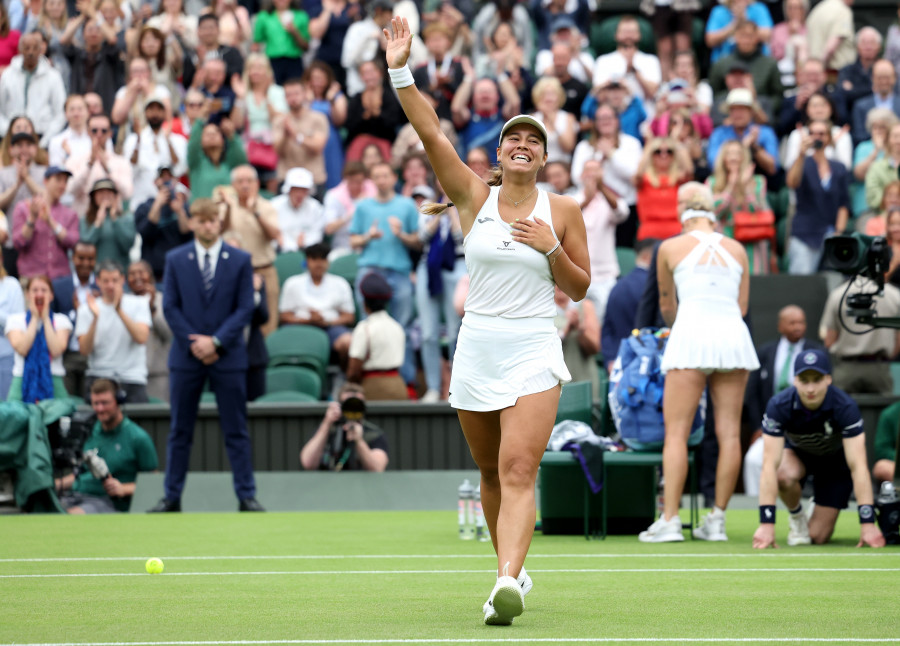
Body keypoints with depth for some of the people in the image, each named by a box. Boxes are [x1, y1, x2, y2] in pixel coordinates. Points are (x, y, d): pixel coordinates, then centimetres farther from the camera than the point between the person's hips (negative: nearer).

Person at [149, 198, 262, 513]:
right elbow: (170, 307, 2)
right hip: (186, 356, 1)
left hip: (228, 355, -1)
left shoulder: (240, 260, 2)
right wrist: (193, 343, -9)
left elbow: (245, 308, -1)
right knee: (180, 431, 5)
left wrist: (216, 342, -11)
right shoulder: (175, 260, 5)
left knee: (236, 430, 2)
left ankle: (246, 496, 6)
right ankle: (172, 496, 10)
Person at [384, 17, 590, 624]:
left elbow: (580, 288, 8)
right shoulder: (475, 196, 4)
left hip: (534, 353, -3)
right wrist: (401, 72, -16)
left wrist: (551, 248, -10)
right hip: (476, 349, 3)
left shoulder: (563, 209, 3)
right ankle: (513, 570, 29)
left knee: (518, 471, -18)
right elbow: (430, 132, -7)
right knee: (491, 473, 12)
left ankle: (508, 582, -32)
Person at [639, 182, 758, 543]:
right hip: (734, 334, 3)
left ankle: (670, 520, -9)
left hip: (692, 333, -3)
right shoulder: (737, 249, 15)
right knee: (729, 432, 4)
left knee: (676, 431, -2)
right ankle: (717, 521, 3)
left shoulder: (671, 248, 8)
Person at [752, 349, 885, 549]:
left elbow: (858, 466, -36)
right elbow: (770, 465, -36)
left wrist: (867, 524, -43)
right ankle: (797, 517, -3)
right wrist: (766, 524, -45)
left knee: (818, 537, -9)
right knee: (785, 476, -36)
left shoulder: (845, 407, -34)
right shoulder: (779, 405, -33)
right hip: (796, 452, 0)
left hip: (836, 459, 0)